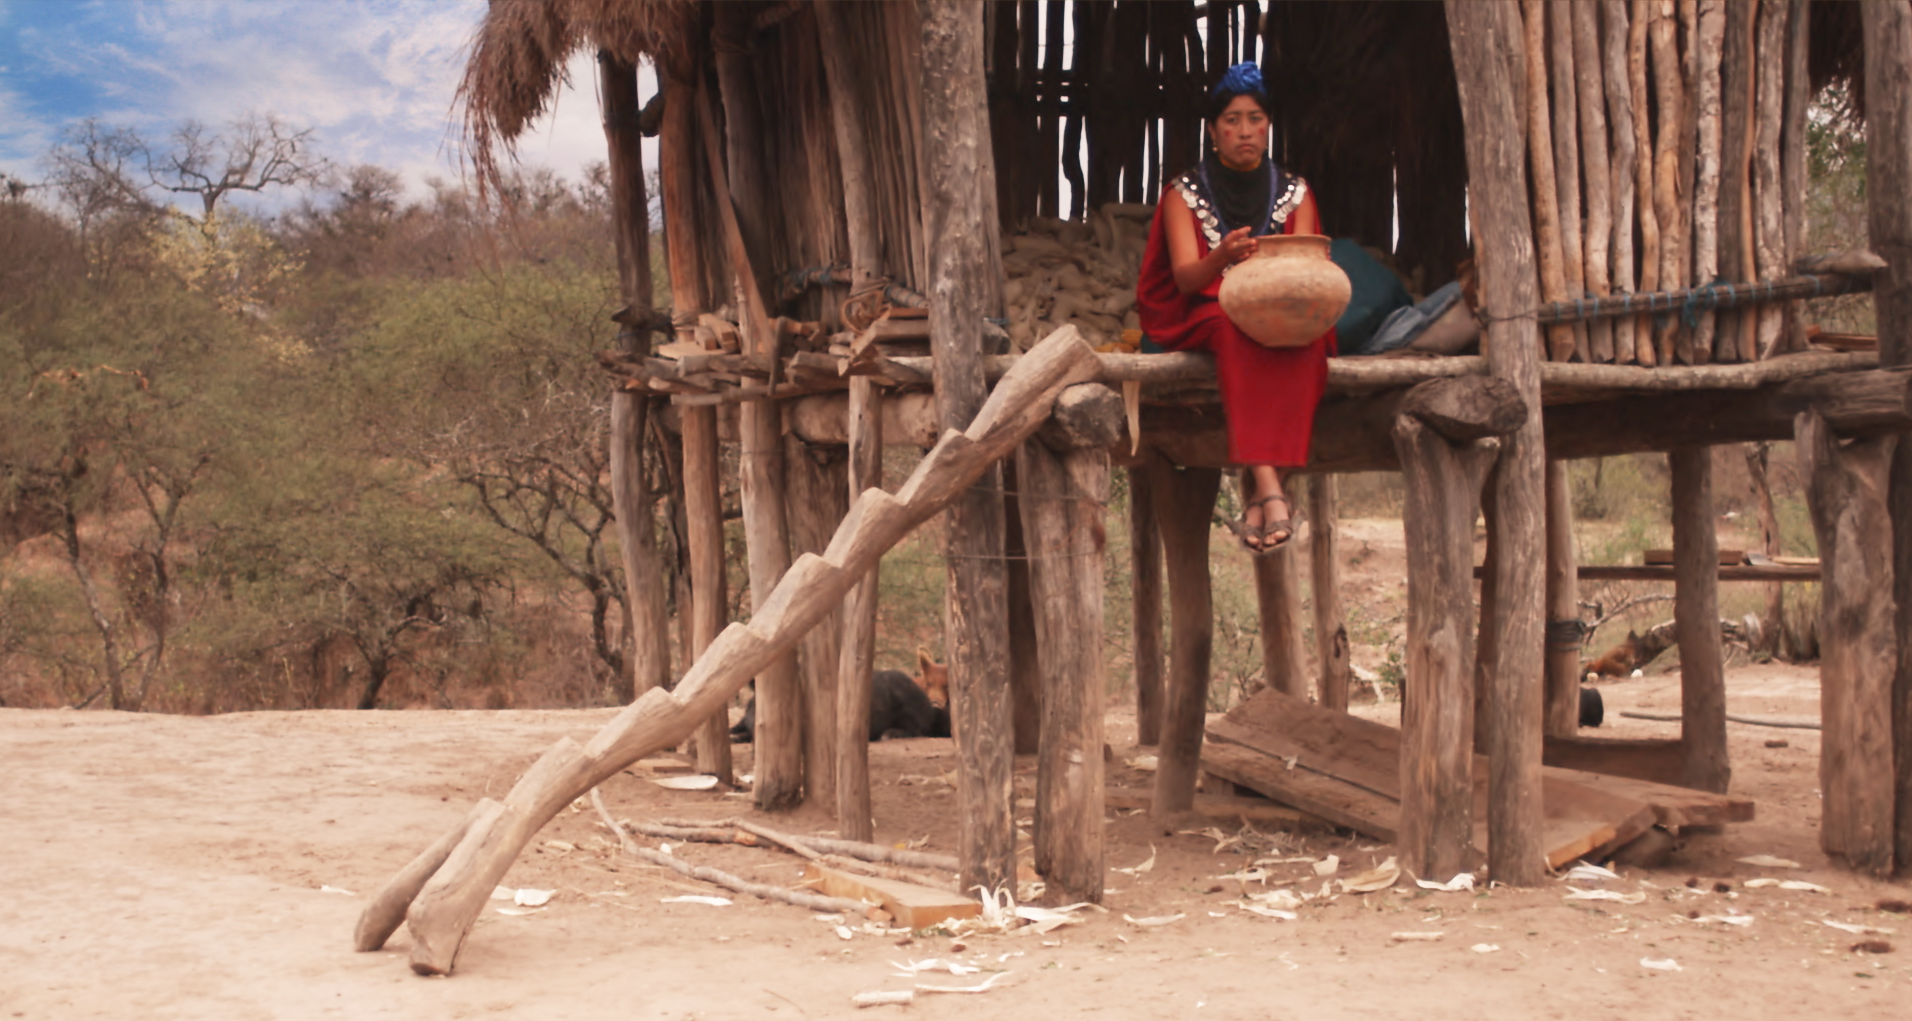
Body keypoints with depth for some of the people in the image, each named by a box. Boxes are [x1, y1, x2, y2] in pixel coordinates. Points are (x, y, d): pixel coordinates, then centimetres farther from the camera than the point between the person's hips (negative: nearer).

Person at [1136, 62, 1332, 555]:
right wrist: (1223, 257, -30)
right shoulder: (1185, 194, 8)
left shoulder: (1294, 193, 14)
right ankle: (1269, 487, -49)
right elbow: (1185, 277, -7)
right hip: (1207, 318, -2)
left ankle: (1256, 488, -42)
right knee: (1239, 331, -38)